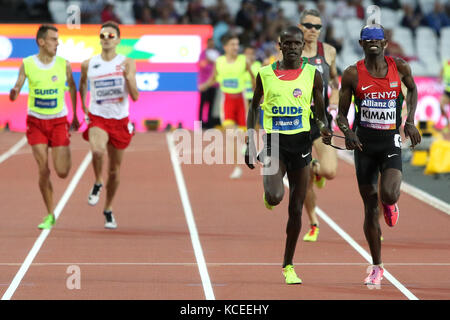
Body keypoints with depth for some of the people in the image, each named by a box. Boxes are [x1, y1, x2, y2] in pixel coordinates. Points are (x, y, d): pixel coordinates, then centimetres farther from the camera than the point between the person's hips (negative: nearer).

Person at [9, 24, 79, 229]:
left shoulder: (64, 64, -4)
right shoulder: (27, 64, -5)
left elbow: (72, 87, 11)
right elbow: (18, 86, -2)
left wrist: (75, 116, 15)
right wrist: (14, 93, -28)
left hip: (58, 121, 0)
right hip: (36, 121, 0)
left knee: (62, 172, -8)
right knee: (43, 170, -6)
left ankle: (65, 154, 31)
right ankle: (50, 215, 8)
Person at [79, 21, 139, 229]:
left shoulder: (127, 64, -4)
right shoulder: (88, 65, 0)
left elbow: (135, 97, -9)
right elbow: (82, 83, 23)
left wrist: (129, 78, -25)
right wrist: (83, 105, 15)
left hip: (120, 120, 1)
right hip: (97, 118, -1)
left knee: (115, 169, 11)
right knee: (98, 150, -34)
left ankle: (108, 209, 31)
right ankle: (97, 184, -5)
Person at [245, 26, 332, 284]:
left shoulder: (313, 74, 2)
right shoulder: (265, 74, 2)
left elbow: (320, 110, 8)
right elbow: (254, 107, 13)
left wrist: (324, 127, -14)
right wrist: (250, 141, 6)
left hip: (301, 142, 1)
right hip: (273, 141, -1)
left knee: (296, 209, 4)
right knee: (275, 198, -24)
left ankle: (288, 265, 18)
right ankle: (269, 194, 17)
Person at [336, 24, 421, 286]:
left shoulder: (400, 68, -1)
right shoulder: (353, 74, -3)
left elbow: (413, 90, 20)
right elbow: (342, 114, 3)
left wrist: (410, 122, 8)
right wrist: (348, 132, -18)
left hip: (391, 142, -1)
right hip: (364, 142, 1)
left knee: (389, 194, -25)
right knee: (370, 208, 4)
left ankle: (391, 204, 17)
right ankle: (377, 267, 16)